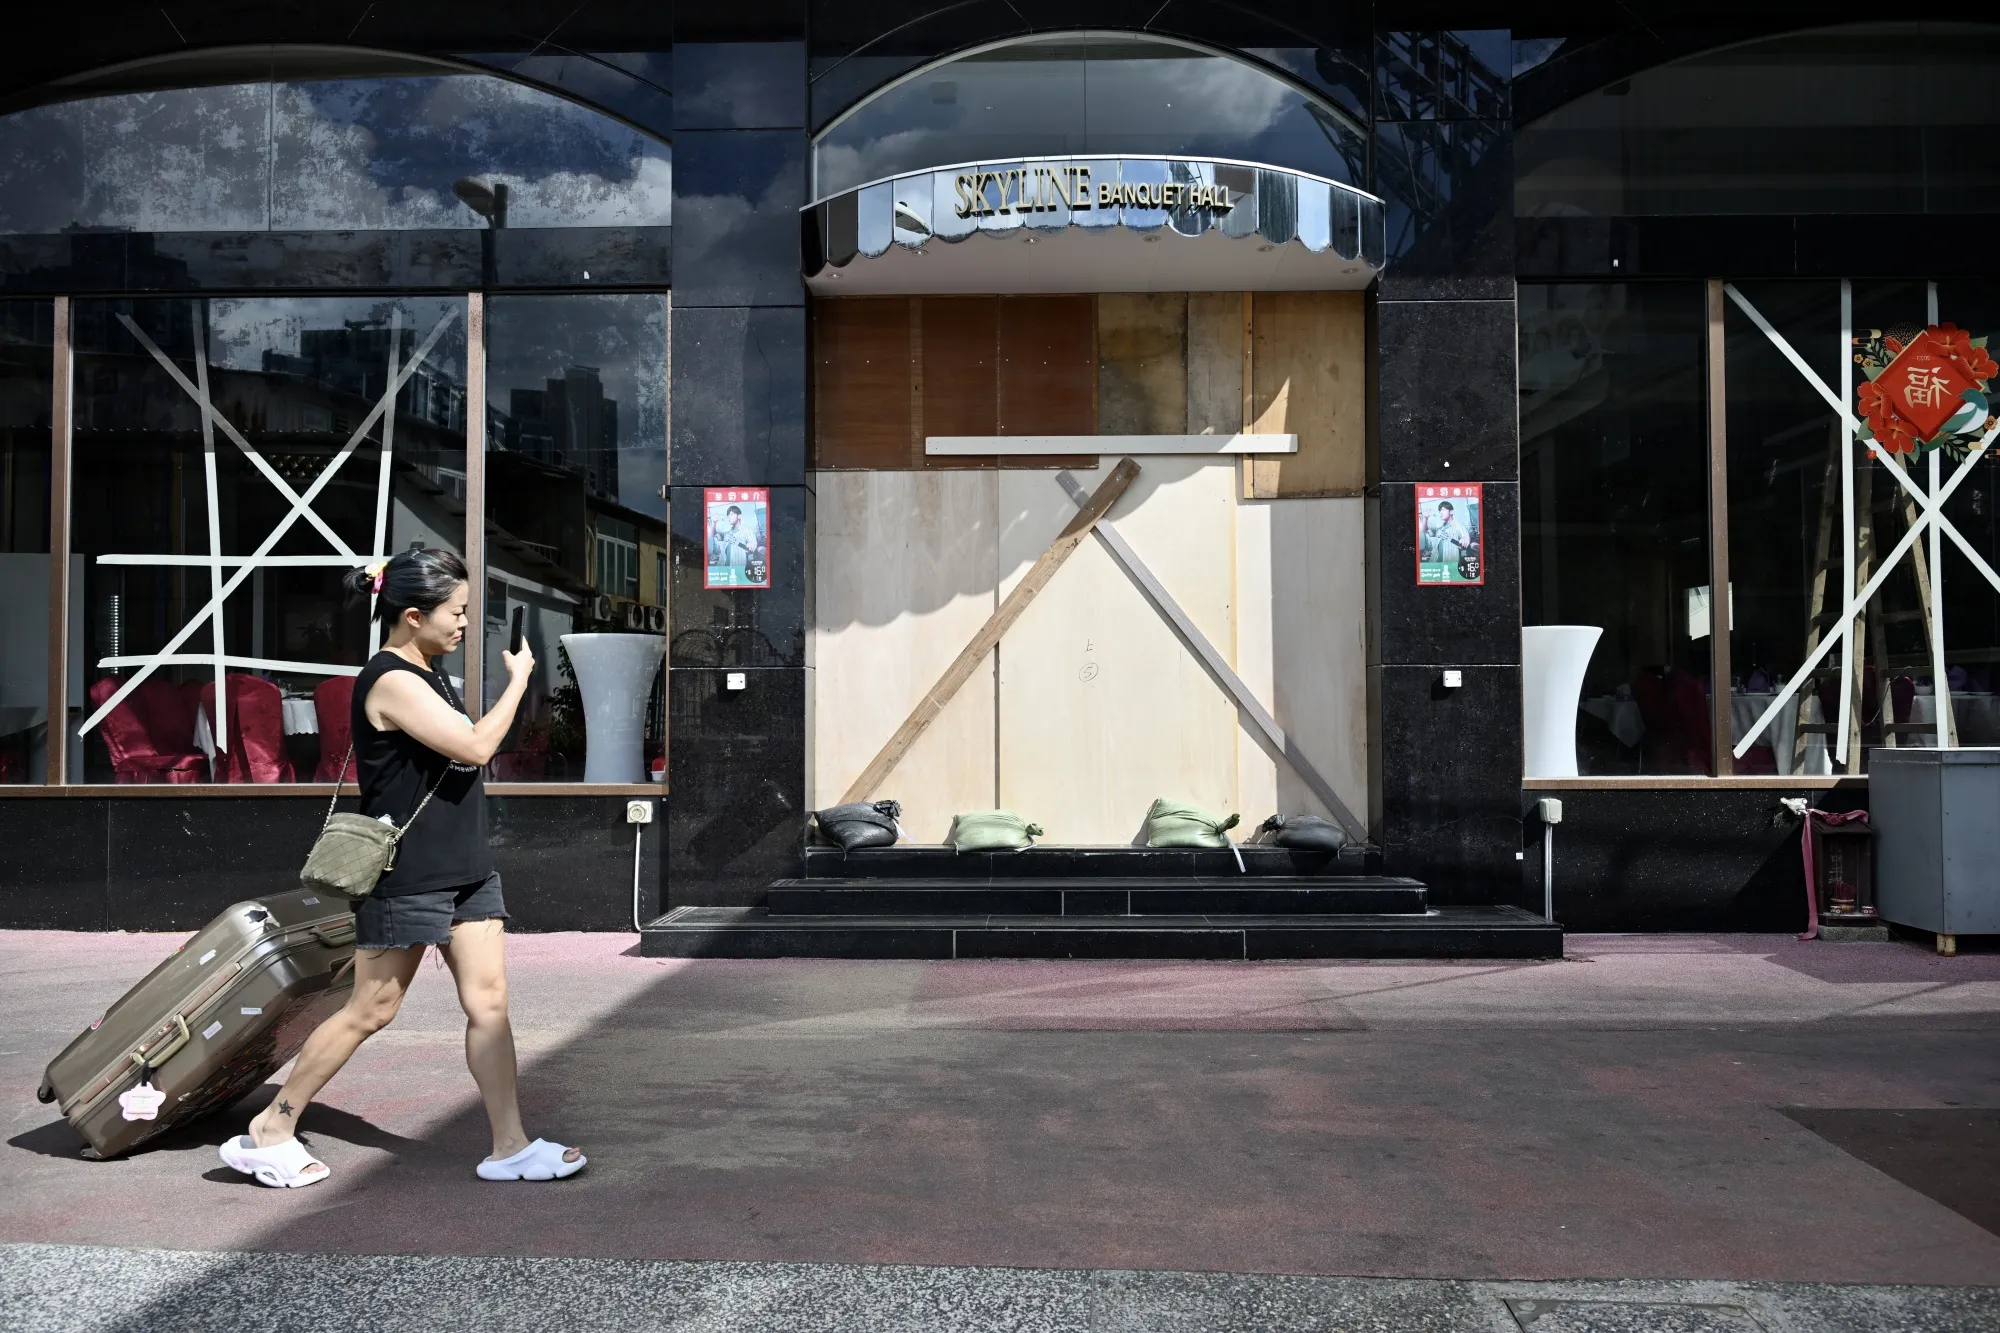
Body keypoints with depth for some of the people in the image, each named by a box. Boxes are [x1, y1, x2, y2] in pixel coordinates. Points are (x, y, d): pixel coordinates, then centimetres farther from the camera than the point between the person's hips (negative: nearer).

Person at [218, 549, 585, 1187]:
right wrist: (519, 679, -12)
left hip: (465, 870, 9)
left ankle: (510, 1146, 8)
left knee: (489, 1002, 4)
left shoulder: (428, 675, 13)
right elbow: (476, 747, -22)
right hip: (406, 878, -9)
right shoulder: (391, 682, -18)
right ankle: (270, 1130, 21)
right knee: (370, 1011, 4)